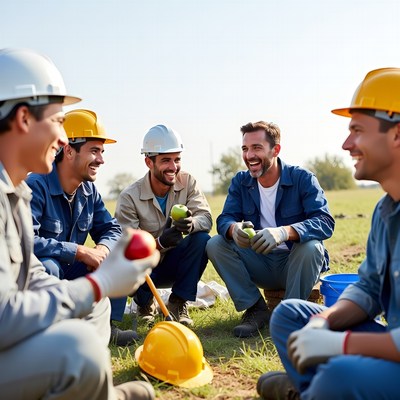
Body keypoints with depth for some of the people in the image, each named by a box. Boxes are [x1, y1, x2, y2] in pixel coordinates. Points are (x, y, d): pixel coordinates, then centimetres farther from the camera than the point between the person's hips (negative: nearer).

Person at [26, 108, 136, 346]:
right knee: (46, 266, -38)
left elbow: (111, 229, 6)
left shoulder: (89, 190, 1)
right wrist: (80, 251, -30)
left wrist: (102, 249, -19)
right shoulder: (36, 186, -24)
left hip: (70, 273, 8)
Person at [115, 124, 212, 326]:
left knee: (202, 239, -26)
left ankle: (178, 303, -8)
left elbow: (206, 218, -19)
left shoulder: (187, 181, -9)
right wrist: (160, 243, -43)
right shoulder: (129, 197, -19)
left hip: (174, 262, 2)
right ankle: (144, 302, 4)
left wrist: (191, 224, -44)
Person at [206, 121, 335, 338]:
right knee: (215, 245, -16)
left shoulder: (302, 178, -12)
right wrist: (234, 228, -35)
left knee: (311, 247, -35)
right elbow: (224, 219, -8)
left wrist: (284, 232, -43)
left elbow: (325, 222, -24)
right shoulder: (240, 182, 2)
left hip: (295, 263, -4)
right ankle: (256, 310, -10)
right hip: (261, 266, 4)